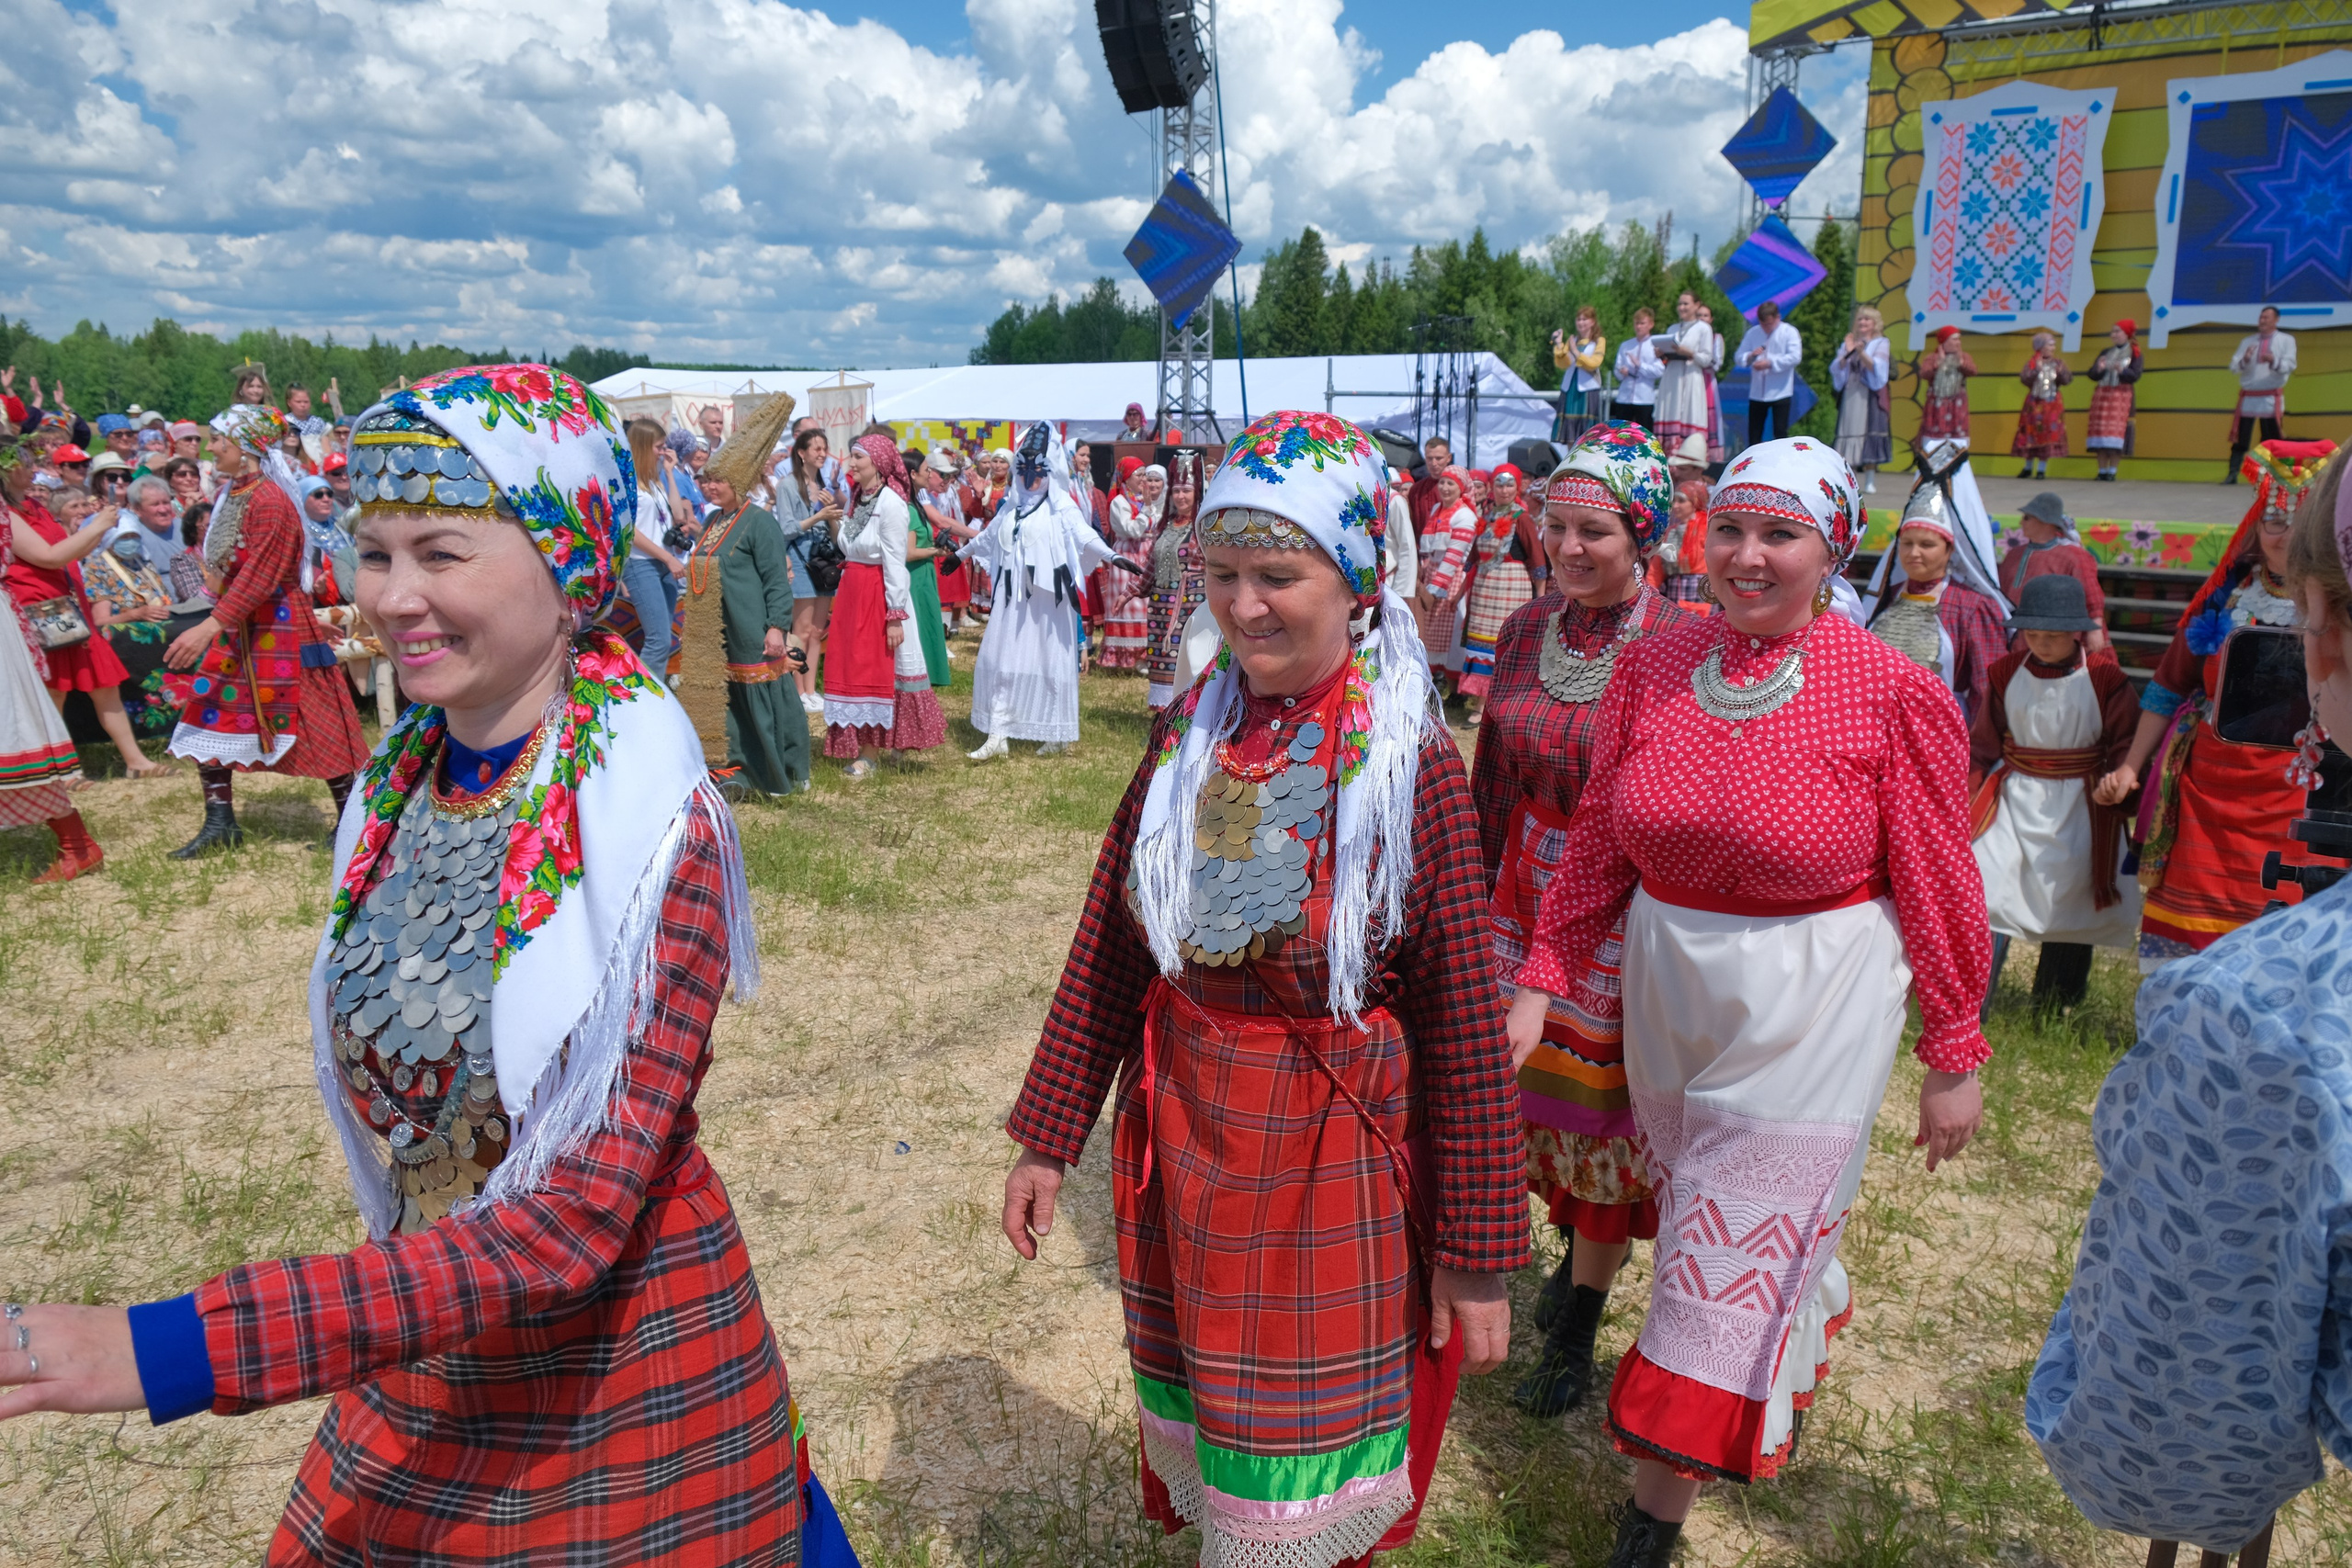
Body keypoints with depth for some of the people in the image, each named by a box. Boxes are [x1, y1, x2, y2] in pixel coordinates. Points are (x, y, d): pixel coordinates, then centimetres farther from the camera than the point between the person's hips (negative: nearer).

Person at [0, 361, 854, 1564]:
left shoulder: (646, 825, -24)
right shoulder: (402, 783, -5)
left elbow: (573, 1217, -27)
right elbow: (393, 1098, 7)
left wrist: (173, 1352, -29)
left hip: (625, 1365, -6)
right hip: (418, 1362, 6)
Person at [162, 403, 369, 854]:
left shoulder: (268, 499, -17)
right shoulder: (231, 493, 10)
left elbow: (259, 575, -24)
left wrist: (211, 625, -28)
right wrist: (215, 625, 13)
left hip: (278, 626, -9)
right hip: (237, 625, 9)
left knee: (310, 720, -1)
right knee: (208, 711, 7)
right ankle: (219, 823, 15)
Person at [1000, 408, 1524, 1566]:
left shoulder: (1412, 769, -15)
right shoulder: (1189, 734, -3)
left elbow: (1465, 1031, -12)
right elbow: (1107, 948, 3)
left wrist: (1478, 1254, -7)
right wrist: (1047, 1135, 6)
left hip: (1330, 1168, -4)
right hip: (1178, 1140, 4)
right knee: (1199, 1419, 23)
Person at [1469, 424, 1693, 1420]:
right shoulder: (1528, 629, 2)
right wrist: (1480, 886, 12)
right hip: (1530, 890, 5)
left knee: (1605, 1100, 7)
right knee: (1540, 1079, 17)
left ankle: (1575, 1329, 25)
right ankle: (1578, 1244, 46)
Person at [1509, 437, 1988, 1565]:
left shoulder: (1896, 695, -13)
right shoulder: (1651, 669, -3)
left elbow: (1937, 887, -8)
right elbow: (1595, 843, 3)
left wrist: (1953, 1056, -2)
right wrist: (1539, 983, 0)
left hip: (1810, 1008, -4)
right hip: (1665, 989, 4)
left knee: (1733, 1269, 2)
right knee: (1748, 1234, 23)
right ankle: (1804, 1348, 56)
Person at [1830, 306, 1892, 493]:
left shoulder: (1880, 344, 7)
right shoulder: (1849, 342, 17)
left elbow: (1877, 369, -8)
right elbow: (1836, 369, 6)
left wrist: (1862, 353, -22)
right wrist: (1848, 353, -10)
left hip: (1869, 396, -3)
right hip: (1849, 395, 3)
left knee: (1869, 434, -7)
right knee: (1848, 432, -4)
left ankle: (1870, 482, -5)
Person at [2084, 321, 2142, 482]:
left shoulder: (2134, 353, 4)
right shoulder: (2105, 352, 15)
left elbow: (2135, 375, -9)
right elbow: (2092, 375, 6)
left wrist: (2122, 370, -25)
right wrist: (2099, 369, -14)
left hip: (2121, 395, -4)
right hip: (2101, 394, 4)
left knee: (2115, 430, -11)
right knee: (2099, 430, -2)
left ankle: (2112, 471, -10)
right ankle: (2102, 471, 1)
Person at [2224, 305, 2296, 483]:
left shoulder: (2286, 340, 6)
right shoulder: (2247, 341, 13)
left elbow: (2290, 366, -6)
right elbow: (2233, 368, 5)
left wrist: (2273, 361, -25)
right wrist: (2244, 360, -17)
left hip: (2271, 398, -2)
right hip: (2248, 397, 2)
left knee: (2271, 441, 0)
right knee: (2240, 439, -1)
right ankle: (2232, 474, -1)